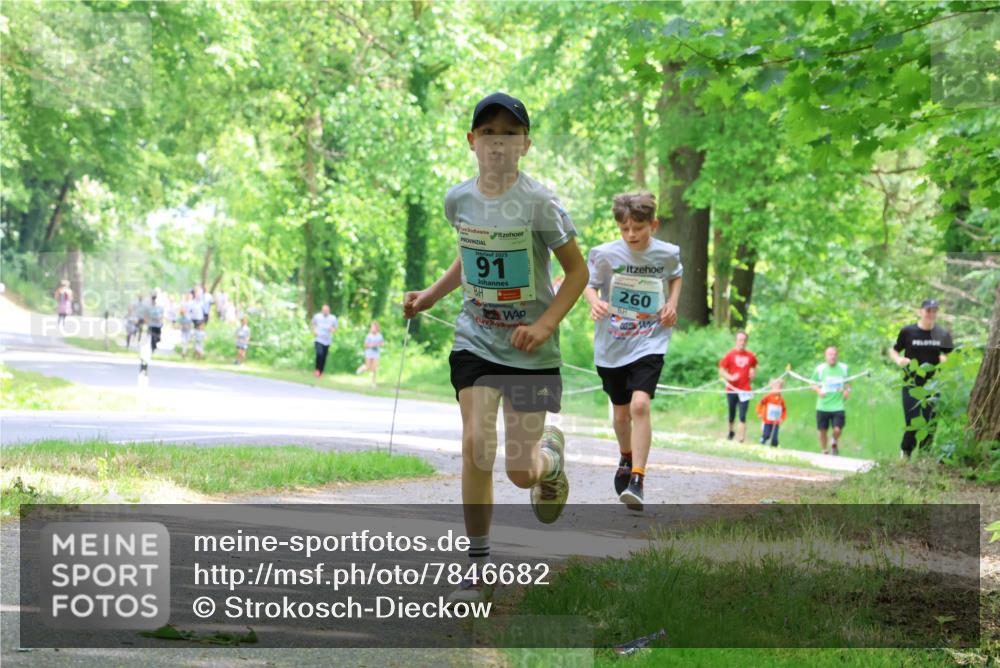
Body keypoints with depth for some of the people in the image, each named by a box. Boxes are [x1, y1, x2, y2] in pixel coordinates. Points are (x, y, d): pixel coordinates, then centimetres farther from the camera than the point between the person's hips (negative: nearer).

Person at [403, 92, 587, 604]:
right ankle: (478, 566, -3)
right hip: (476, 338, 3)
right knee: (475, 443, -15)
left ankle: (551, 455, 40)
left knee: (520, 473, 1)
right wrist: (432, 294, 8)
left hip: (530, 350, -3)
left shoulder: (538, 203, -15)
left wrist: (545, 324, -17)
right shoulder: (459, 199, -1)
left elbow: (577, 270, -7)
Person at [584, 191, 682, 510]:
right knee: (620, 411, 16)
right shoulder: (605, 254, -11)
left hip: (649, 343, -2)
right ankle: (626, 459, 47)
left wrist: (672, 304, 0)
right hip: (611, 345, 2)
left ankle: (637, 480, -22)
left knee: (640, 404, -22)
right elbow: (589, 283, 4)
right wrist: (594, 302, -18)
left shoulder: (667, 253, -6)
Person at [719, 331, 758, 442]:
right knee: (732, 414, 9)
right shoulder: (730, 355, -2)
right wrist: (730, 377, -16)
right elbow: (721, 371, -1)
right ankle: (731, 432, 36)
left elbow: (753, 368, 23)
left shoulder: (751, 356, 5)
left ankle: (741, 439, -7)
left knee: (743, 416, -7)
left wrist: (753, 374, 3)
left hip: (745, 390, 0)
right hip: (732, 389, 0)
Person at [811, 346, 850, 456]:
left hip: (838, 406, 0)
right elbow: (814, 384, 8)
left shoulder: (843, 368, 3)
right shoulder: (820, 368, -1)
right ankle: (824, 451, 28)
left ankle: (834, 443, 22)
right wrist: (818, 390, -13)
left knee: (837, 430, -12)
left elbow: (847, 383, 16)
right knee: (823, 430, 6)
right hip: (823, 406, 0)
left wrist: (847, 390, -5)